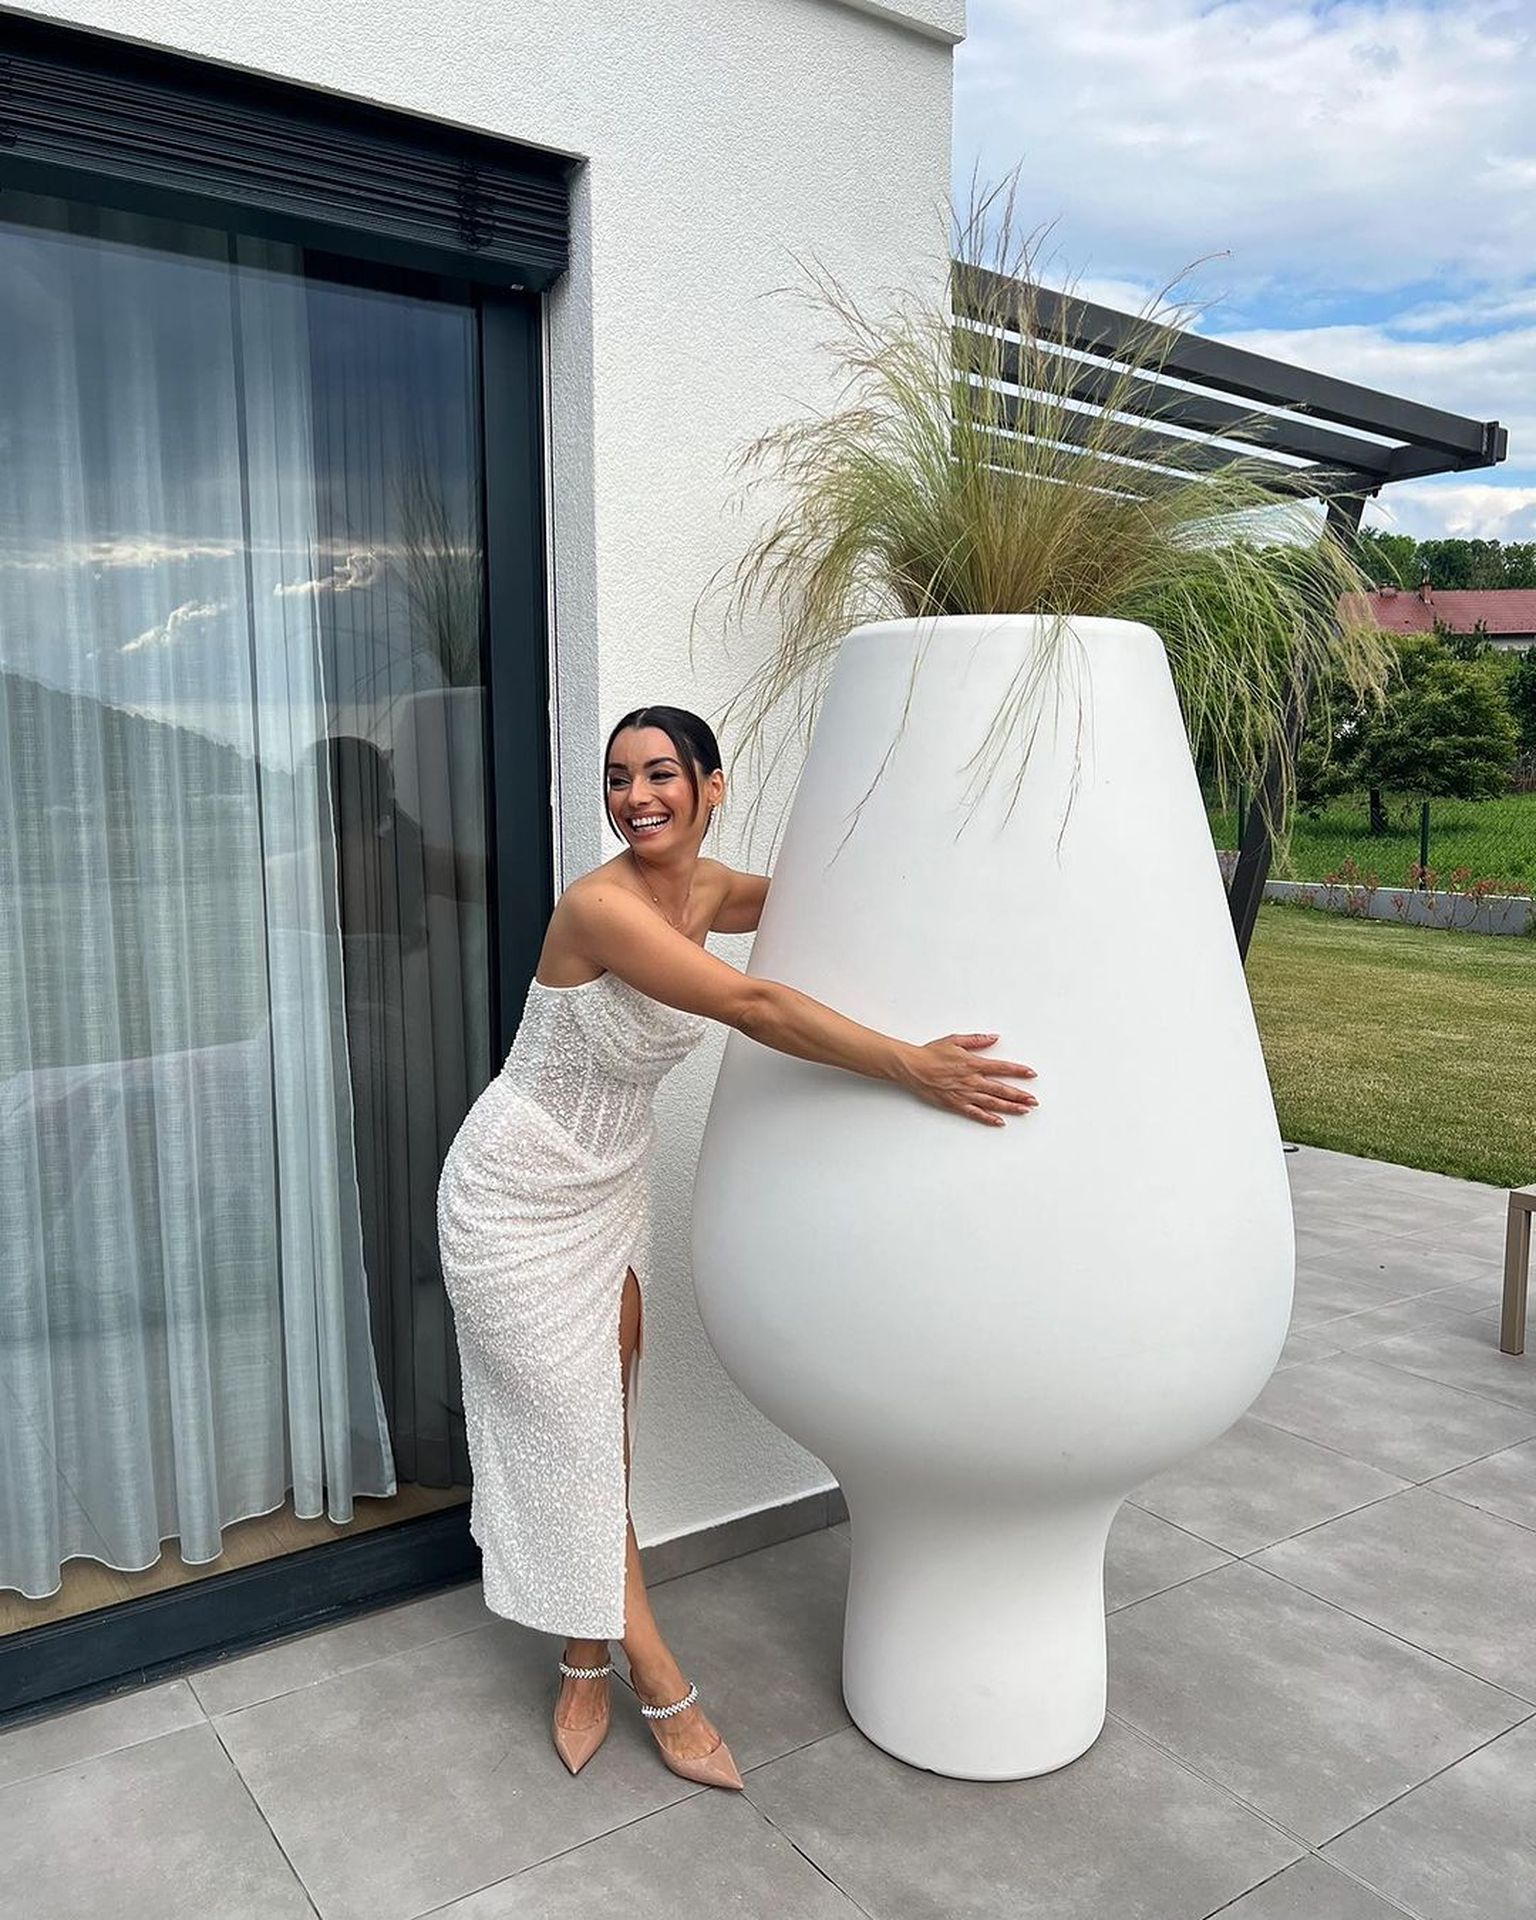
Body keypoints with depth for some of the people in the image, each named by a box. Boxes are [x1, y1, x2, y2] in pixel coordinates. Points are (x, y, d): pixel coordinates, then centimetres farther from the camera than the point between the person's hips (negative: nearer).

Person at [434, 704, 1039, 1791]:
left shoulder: (705, 888, -5)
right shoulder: (600, 905, -29)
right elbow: (754, 1008, -36)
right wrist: (911, 1067, -37)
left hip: (610, 1189, 7)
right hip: (519, 1200, -7)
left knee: (606, 1423, 12)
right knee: (574, 1436, 3)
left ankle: (589, 1665, 30)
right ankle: (659, 1682, 19)